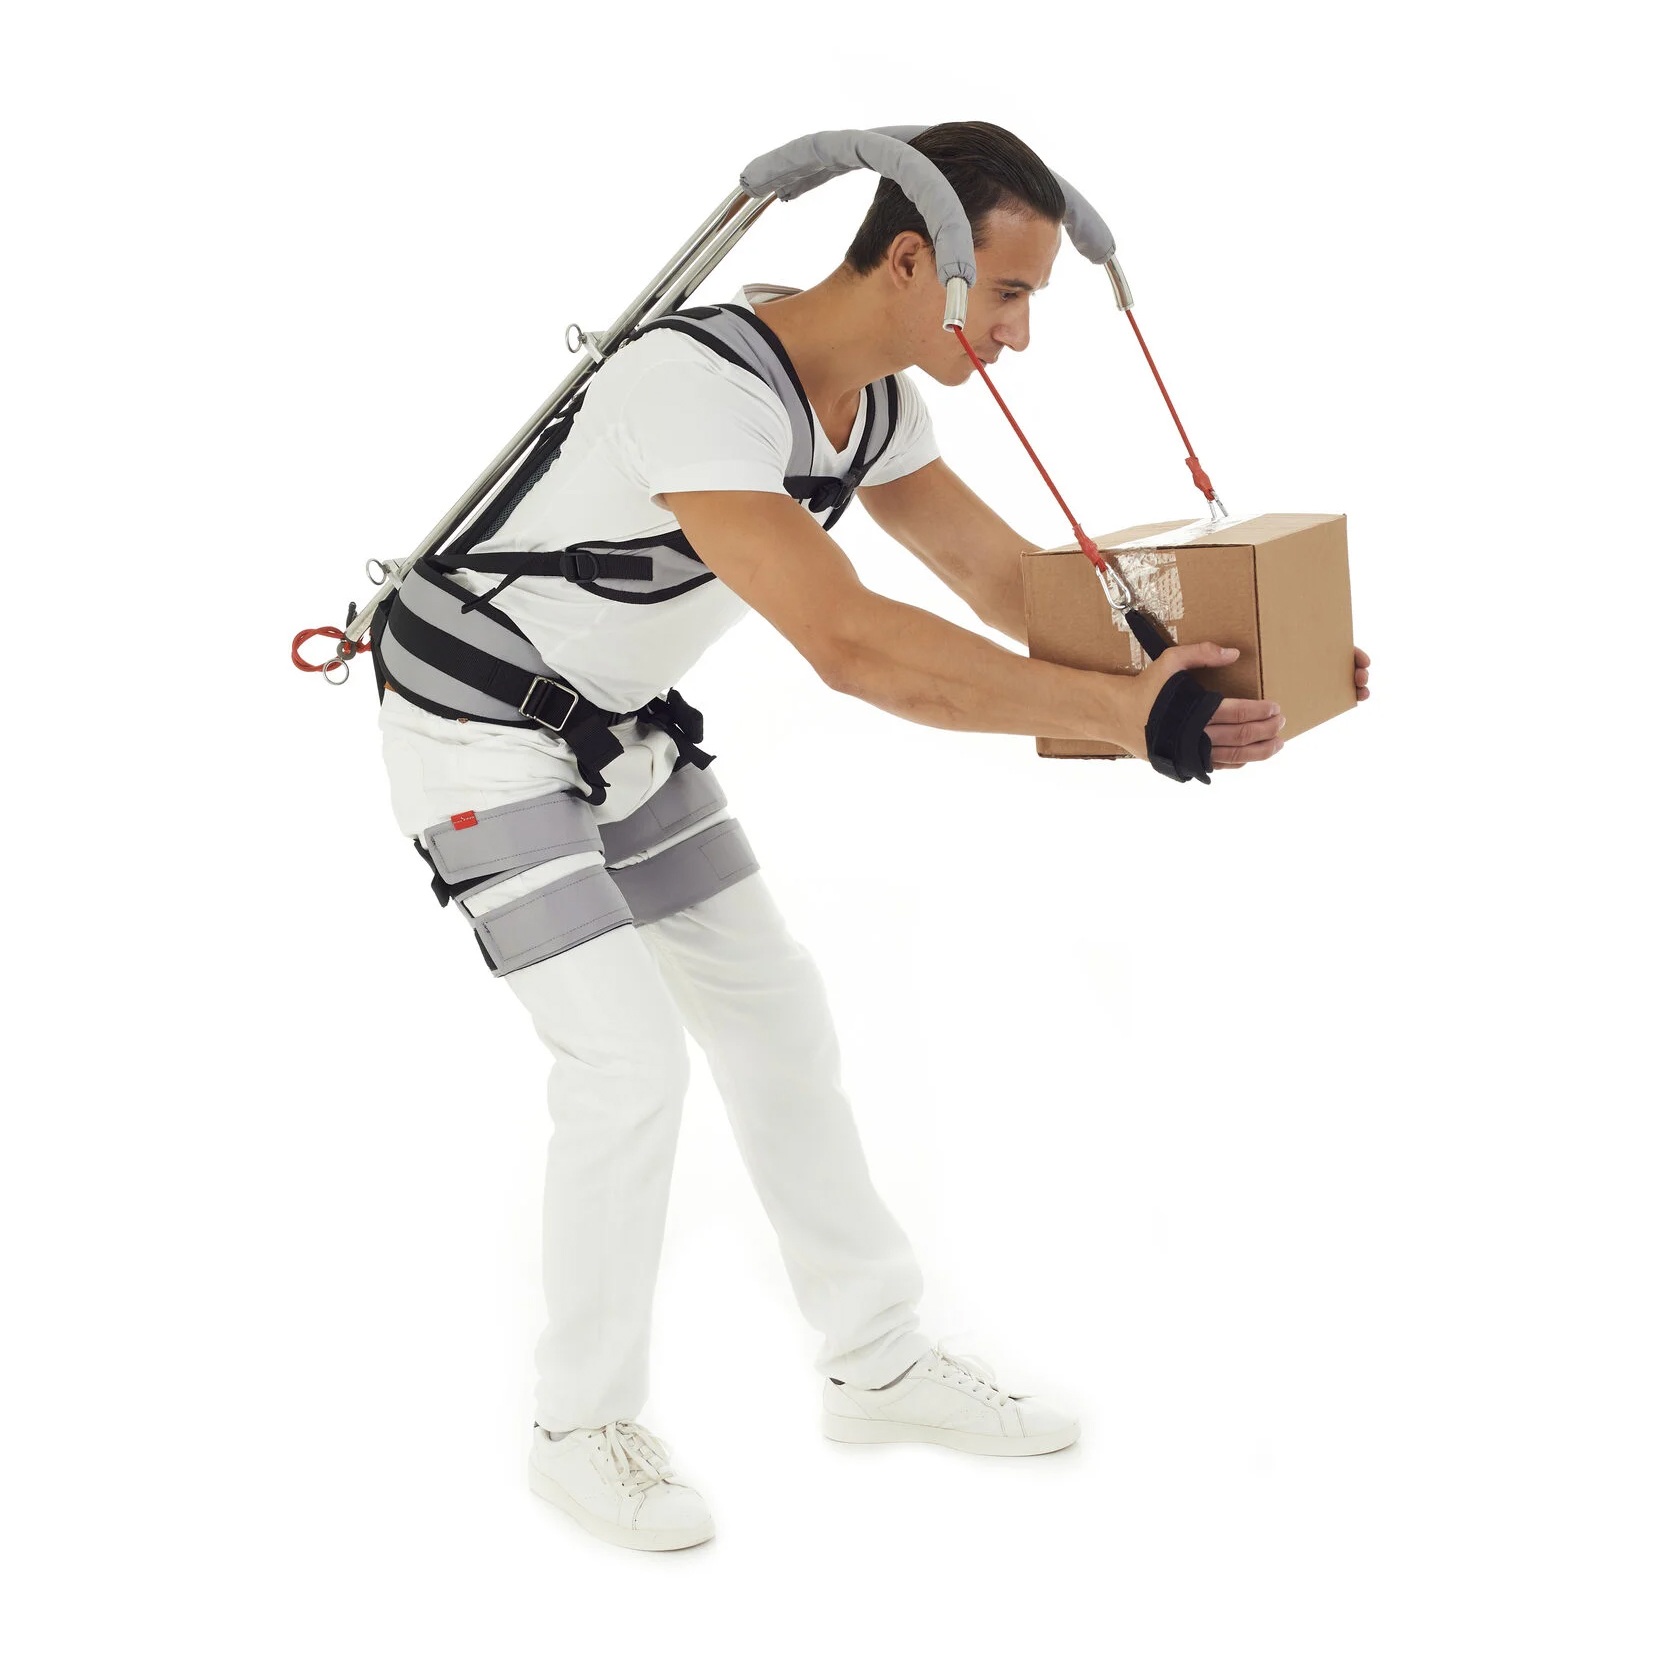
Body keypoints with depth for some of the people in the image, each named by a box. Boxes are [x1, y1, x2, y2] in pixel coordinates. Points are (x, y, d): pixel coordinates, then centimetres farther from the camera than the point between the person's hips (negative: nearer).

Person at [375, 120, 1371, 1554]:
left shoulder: (876, 402, -4)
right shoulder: (697, 389, -33)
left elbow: (1015, 582, 0)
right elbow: (850, 646, -43)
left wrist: (1208, 655, -14)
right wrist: (1116, 713, -44)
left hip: (628, 735, 9)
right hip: (485, 739, -8)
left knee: (777, 1021, 9)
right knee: (630, 1060, -14)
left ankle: (877, 1365, 22)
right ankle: (582, 1424, 7)